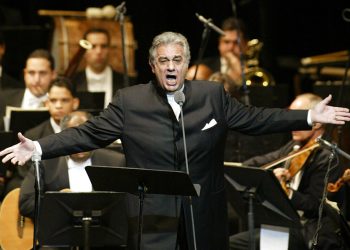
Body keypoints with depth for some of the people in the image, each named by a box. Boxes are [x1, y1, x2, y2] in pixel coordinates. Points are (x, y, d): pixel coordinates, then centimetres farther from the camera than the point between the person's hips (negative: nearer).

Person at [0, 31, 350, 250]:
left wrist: (310, 116, 4)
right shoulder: (129, 101, -3)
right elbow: (88, 133, -3)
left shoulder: (212, 96, 3)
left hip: (205, 217, 2)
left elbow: (254, 119, 9)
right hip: (152, 215, -2)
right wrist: (38, 148, -13)